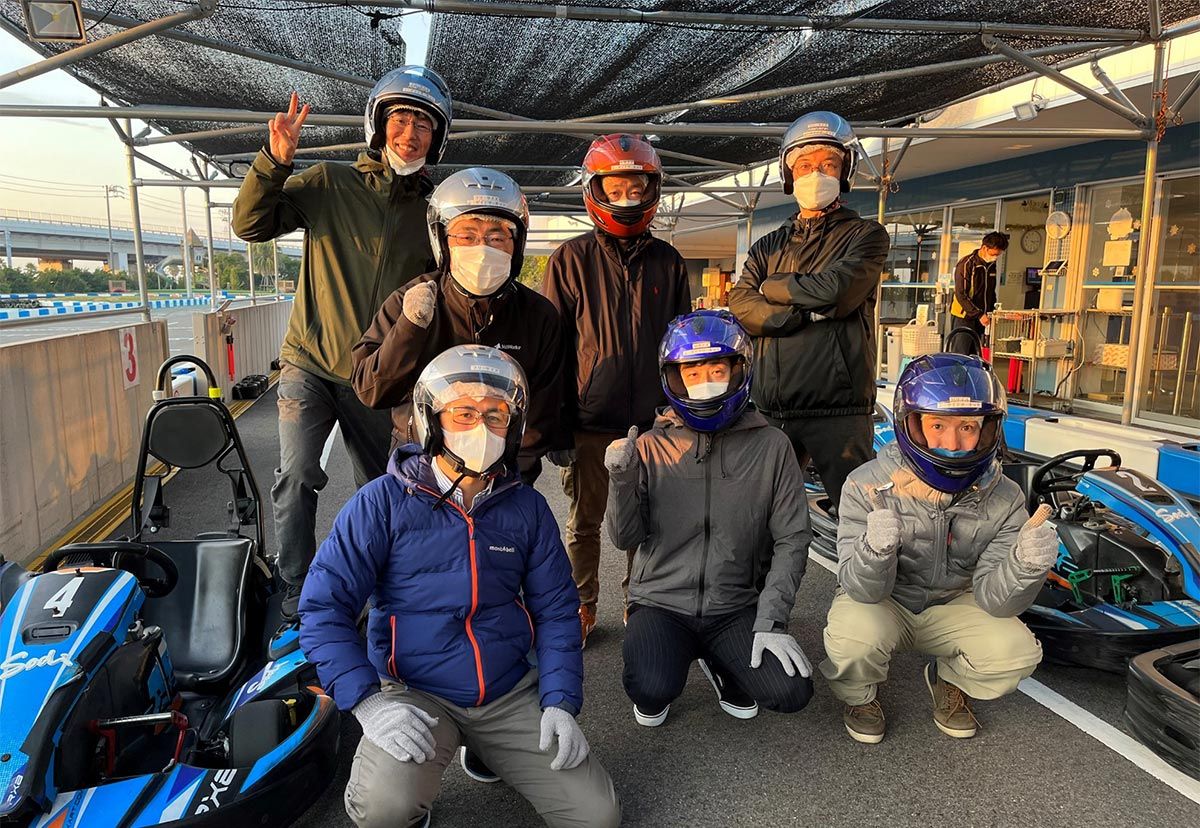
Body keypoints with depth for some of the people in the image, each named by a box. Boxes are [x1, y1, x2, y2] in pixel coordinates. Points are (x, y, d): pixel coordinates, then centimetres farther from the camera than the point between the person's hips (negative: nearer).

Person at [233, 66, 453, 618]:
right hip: (309, 364, -2)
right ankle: (296, 602, 1)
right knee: (297, 477, -15)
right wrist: (275, 159, -20)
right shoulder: (329, 184, 1)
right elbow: (251, 225, -6)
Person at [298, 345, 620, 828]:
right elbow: (324, 606, -10)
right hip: (416, 695, -2)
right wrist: (369, 701, -20)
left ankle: (487, 749, 20)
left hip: (512, 695, 3)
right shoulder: (384, 502, -9)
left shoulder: (527, 508, 1)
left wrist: (560, 702, -4)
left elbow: (555, 610, 6)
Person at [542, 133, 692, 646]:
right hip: (590, 422, -2)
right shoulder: (572, 260, -1)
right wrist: (554, 426, -5)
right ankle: (582, 608, 28)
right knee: (584, 522, 11)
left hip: (651, 421, 2)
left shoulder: (667, 262, 7)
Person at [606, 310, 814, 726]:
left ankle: (721, 664, 17)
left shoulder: (771, 447, -1)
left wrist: (770, 620, -10)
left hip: (738, 607, 1)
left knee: (792, 693, -16)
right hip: (661, 601, -1)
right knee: (653, 691, -26)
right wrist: (622, 480, -19)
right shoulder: (651, 447, -1)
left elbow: (791, 538, -1)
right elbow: (625, 539, -2)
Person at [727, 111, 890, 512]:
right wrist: (808, 313, -12)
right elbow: (740, 307, 0)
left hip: (838, 411, -4)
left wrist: (772, 287, 2)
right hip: (771, 411, 4)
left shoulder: (866, 236, 7)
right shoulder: (768, 246, 18)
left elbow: (835, 290, -13)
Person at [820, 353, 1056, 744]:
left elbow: (993, 600, -18)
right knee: (858, 635, -33)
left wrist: (1024, 566, -40)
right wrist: (875, 549, -49)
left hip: (951, 608, 3)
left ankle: (950, 682, 14)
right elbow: (862, 590, -25)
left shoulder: (1004, 499, -14)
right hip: (881, 603, -3)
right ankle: (860, 695, 5)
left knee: (1017, 652, -21)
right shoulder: (868, 485, -24)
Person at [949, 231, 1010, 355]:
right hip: (964, 317, -7)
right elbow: (961, 295, -19)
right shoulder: (966, 264, -13)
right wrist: (979, 315, -22)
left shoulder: (991, 265, 9)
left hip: (980, 318, 7)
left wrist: (991, 312, 7)